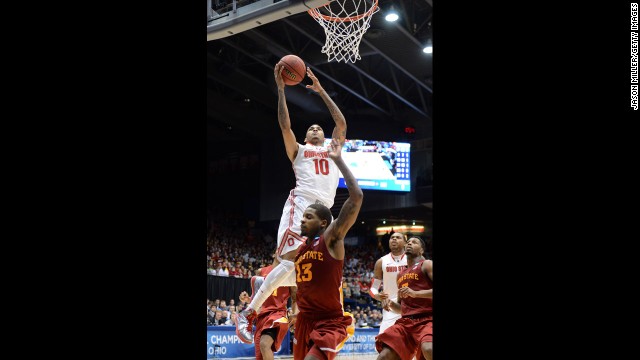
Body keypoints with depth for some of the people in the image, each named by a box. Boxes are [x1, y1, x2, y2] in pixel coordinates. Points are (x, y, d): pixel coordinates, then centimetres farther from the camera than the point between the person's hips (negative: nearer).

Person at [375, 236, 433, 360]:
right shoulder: (401, 275, 25)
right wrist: (391, 304, 9)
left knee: (429, 349, -38)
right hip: (405, 322, 7)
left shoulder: (427, 265, 3)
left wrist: (415, 293, -22)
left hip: (427, 320, -7)